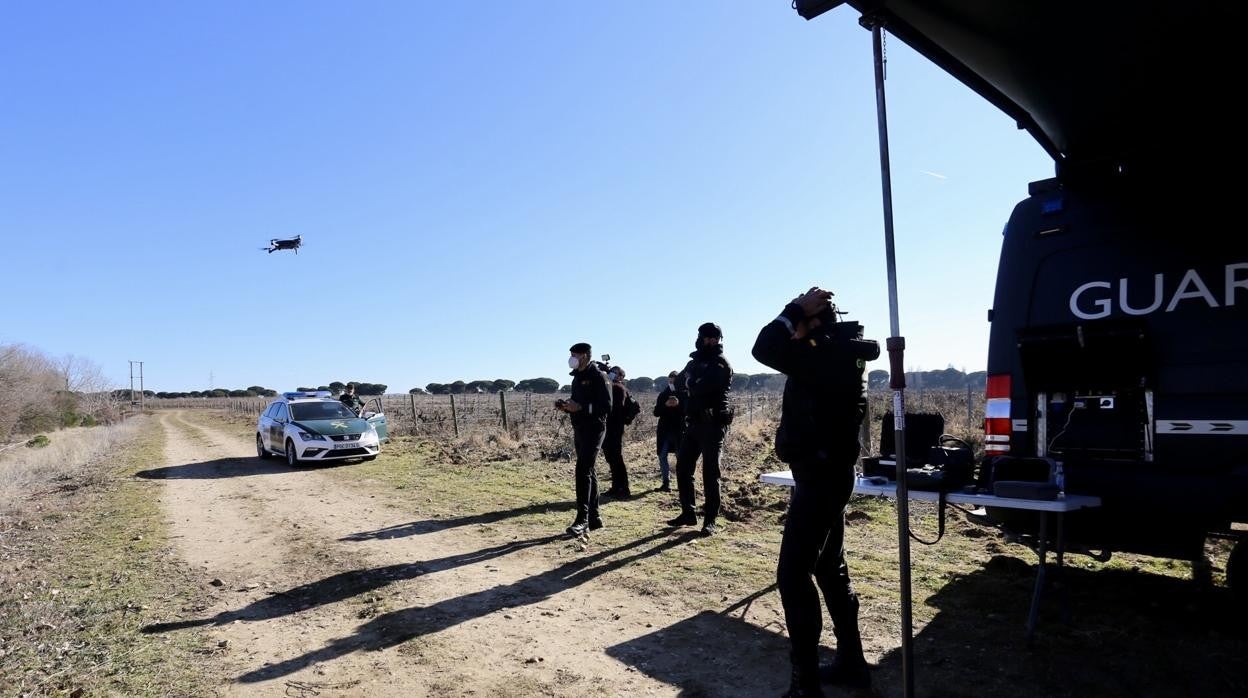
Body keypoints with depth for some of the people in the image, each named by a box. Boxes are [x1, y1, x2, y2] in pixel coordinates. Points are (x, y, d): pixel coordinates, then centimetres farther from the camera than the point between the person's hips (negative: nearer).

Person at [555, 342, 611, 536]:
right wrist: (566, 406, 4)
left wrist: (580, 407, -24)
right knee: (588, 472, 12)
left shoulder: (598, 377, -9)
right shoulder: (577, 377, 17)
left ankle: (582, 519, -14)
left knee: (583, 471, -15)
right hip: (579, 430, 9)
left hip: (593, 430, -9)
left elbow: (607, 406, -17)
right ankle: (594, 517, 19)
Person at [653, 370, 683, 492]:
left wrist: (679, 404, -24)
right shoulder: (663, 395, 7)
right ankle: (666, 482, 9)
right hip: (664, 430, 3)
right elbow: (656, 412, 1)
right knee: (662, 456, 1)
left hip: (679, 430, -3)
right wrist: (666, 405, -16)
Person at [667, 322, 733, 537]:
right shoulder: (696, 362, 17)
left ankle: (711, 521, 1)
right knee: (683, 467, 9)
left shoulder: (720, 365, -10)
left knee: (710, 472, -5)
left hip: (712, 424, -8)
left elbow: (699, 388, -23)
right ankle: (688, 513, 19)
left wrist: (690, 384, -4)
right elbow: (680, 382, 12)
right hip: (693, 423, 8)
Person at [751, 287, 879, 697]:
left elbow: (764, 350, -31)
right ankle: (851, 663, 30)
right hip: (828, 474, 11)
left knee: (792, 575, -6)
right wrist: (801, 316, 13)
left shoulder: (825, 356, -21)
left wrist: (798, 309, -18)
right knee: (829, 569, 18)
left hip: (820, 477, -11)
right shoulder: (837, 353, 8)